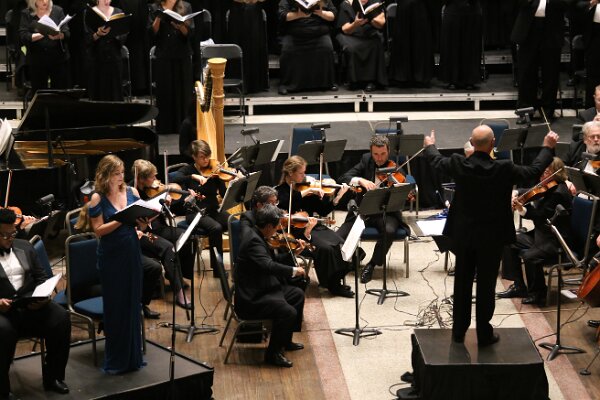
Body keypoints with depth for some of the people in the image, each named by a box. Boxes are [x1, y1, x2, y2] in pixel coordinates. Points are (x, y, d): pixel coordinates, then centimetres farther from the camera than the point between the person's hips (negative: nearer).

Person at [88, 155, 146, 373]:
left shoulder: (132, 192, 4)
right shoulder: (98, 198, -6)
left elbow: (141, 224, 6)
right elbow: (98, 230, -12)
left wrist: (144, 222, -16)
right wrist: (122, 219, -22)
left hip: (132, 253, 4)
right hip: (111, 257, -3)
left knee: (133, 303, 9)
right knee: (115, 306, 3)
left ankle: (133, 355, 21)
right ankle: (115, 360, 15)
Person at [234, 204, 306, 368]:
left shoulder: (257, 236, 8)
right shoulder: (253, 241, -24)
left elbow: (272, 261, 18)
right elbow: (269, 266, -37)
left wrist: (293, 253, 12)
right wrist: (293, 270, -28)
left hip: (261, 290, 11)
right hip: (250, 299, -11)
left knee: (298, 294, 19)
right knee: (288, 312, -26)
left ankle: (286, 341, 28)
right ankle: (272, 353, -8)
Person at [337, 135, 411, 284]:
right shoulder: (366, 160, 2)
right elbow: (343, 179, -5)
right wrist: (360, 180, -25)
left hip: (386, 212, -1)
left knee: (389, 230, -36)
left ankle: (372, 265, -13)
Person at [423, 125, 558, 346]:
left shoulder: (459, 164, -13)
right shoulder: (504, 169, -20)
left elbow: (436, 161, 8)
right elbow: (534, 170, -5)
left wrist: (430, 146, 30)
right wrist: (548, 147, 12)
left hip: (463, 234, 2)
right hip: (491, 238, -2)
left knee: (462, 284, 14)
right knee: (486, 286, 8)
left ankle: (459, 331, 23)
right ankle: (484, 334, 16)